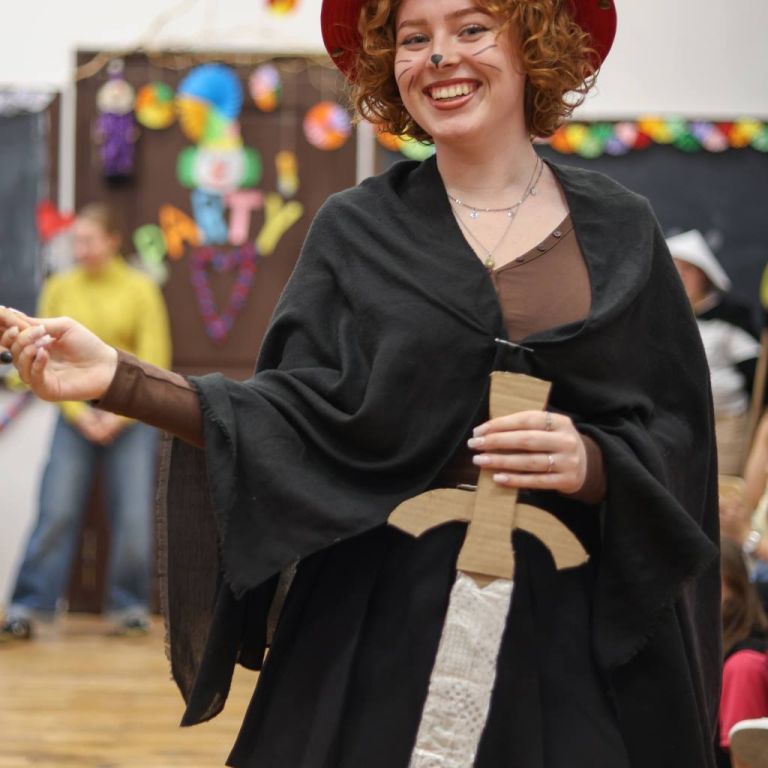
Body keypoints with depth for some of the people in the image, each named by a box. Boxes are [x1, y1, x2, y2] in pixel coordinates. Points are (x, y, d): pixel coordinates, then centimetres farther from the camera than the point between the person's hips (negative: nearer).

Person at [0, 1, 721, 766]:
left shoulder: (619, 230, 4)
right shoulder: (357, 230, 4)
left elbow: (679, 443, 2)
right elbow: (303, 419, -6)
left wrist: (594, 463, -18)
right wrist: (119, 379, -17)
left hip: (587, 626, 1)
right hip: (389, 620, 0)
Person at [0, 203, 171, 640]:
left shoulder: (141, 289, -1)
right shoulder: (59, 289, 3)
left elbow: (154, 362, -3)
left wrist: (120, 415, -11)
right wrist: (78, 411, -9)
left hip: (131, 418, -1)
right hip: (75, 418, 1)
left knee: (133, 517, -1)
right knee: (56, 513, -5)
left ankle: (130, 608, 13)